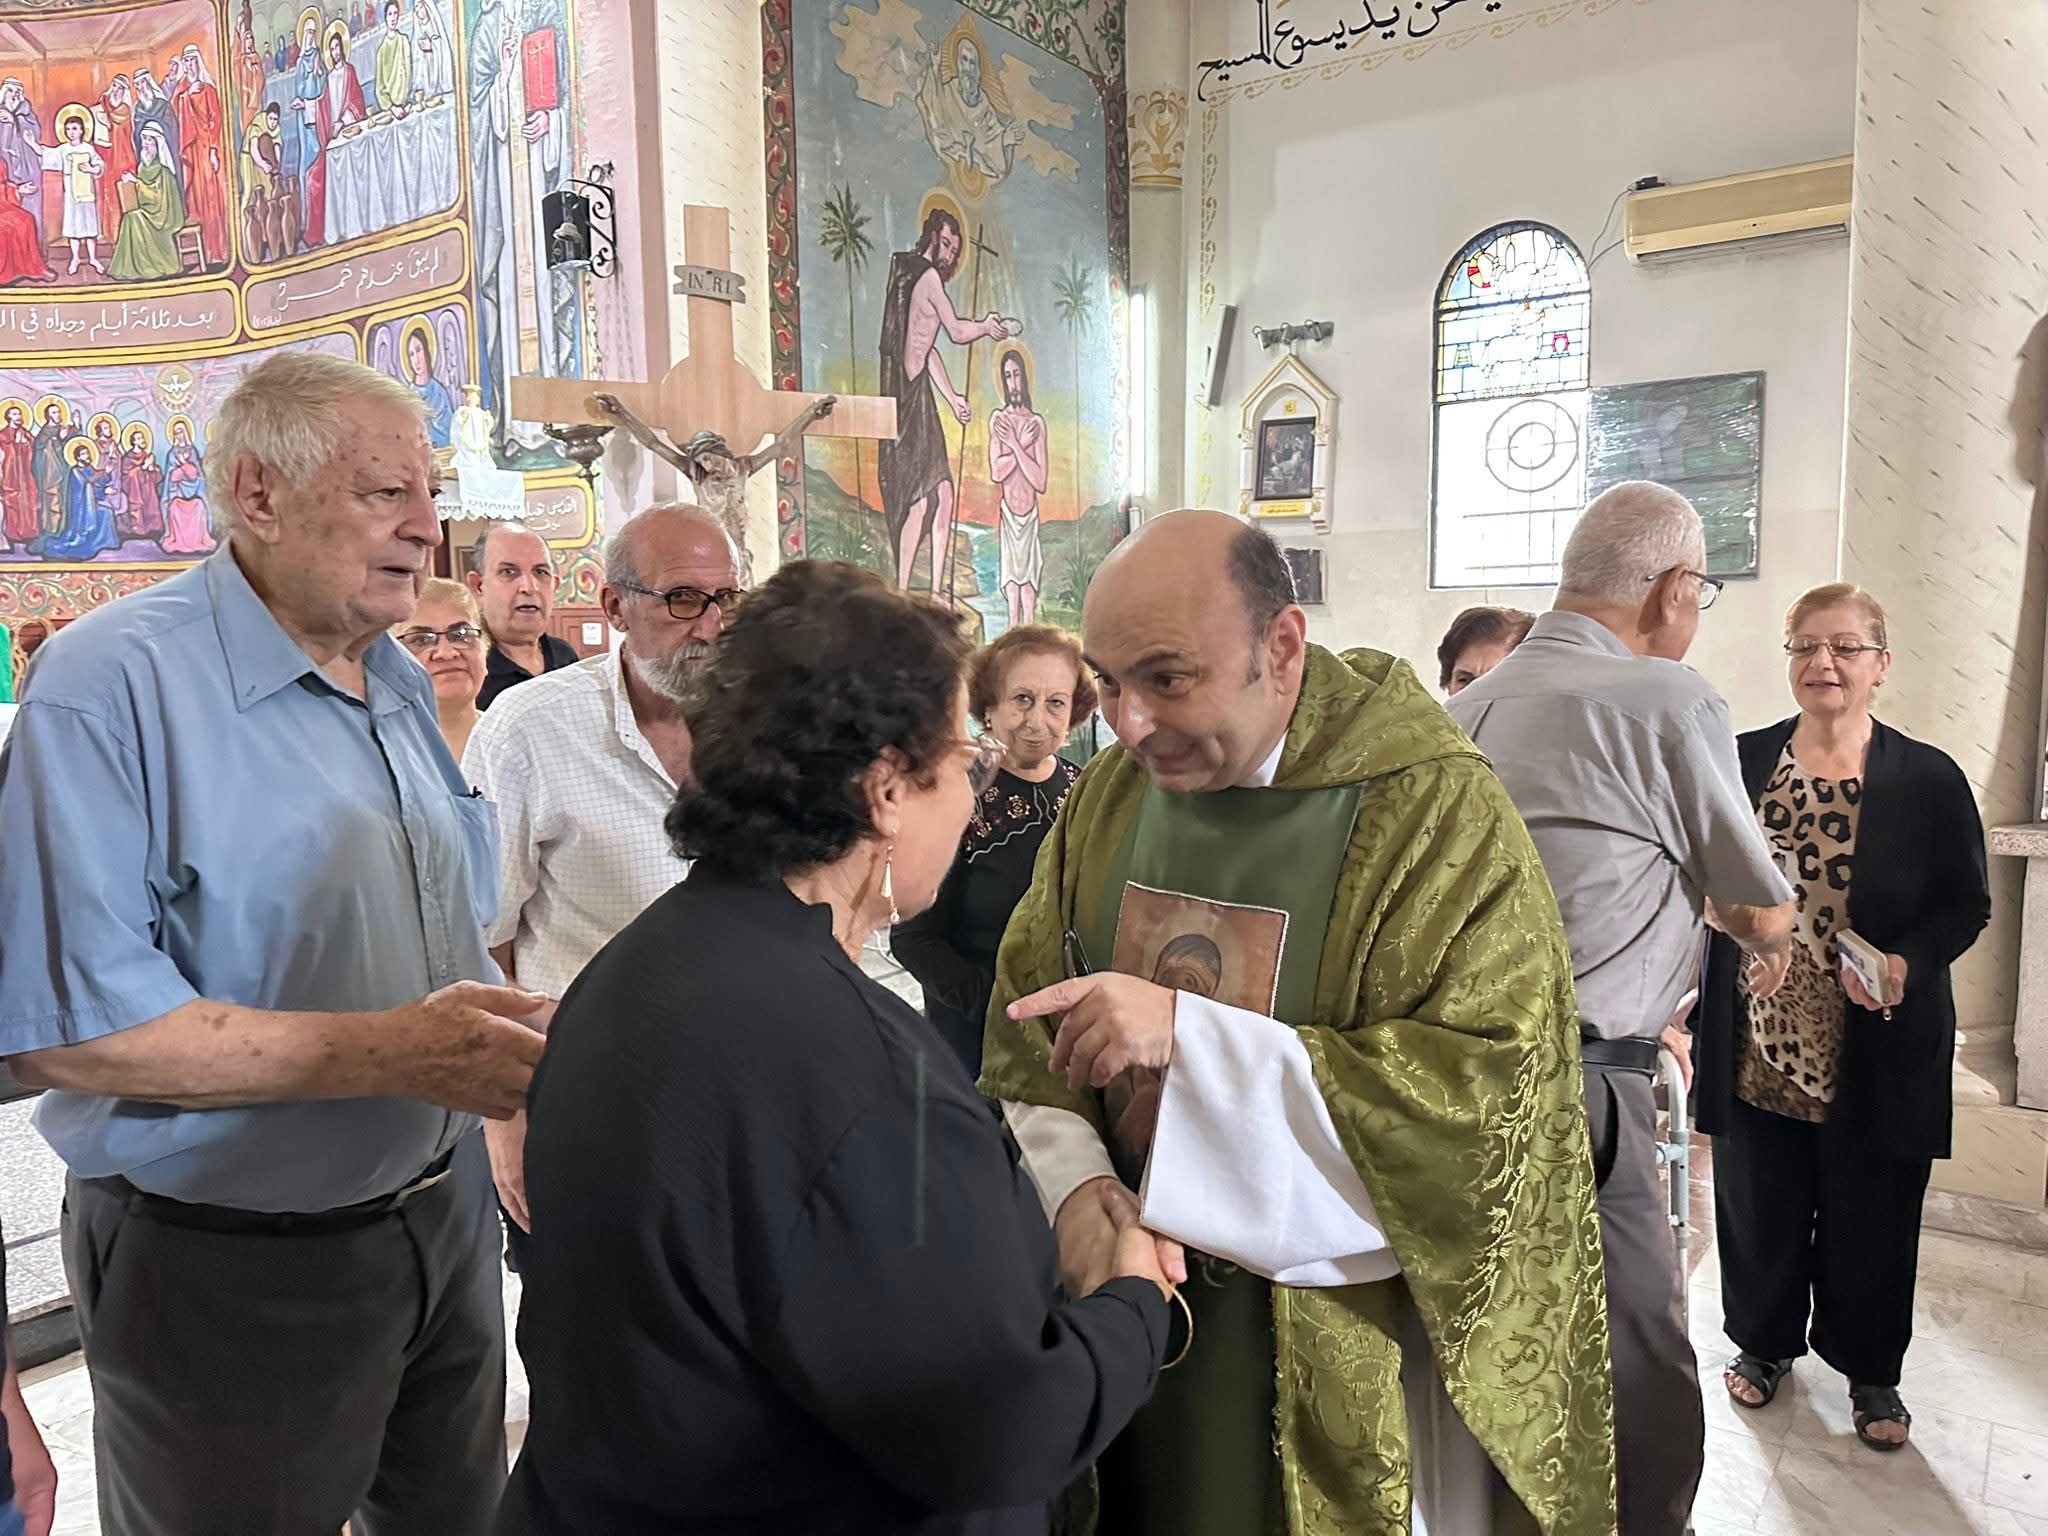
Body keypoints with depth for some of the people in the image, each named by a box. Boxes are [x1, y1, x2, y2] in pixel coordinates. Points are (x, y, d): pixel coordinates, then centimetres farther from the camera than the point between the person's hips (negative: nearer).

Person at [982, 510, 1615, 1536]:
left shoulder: (1438, 812, -17)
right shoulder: (1111, 794, -1)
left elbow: (1490, 1099, -22)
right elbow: (1025, 1021, 1)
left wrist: (1186, 1036, -29)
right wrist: (1074, 1187, -18)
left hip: (1339, 1339, -4)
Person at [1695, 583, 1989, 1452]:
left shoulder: (1928, 779, -4)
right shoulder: (1741, 762, 0)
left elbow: (1966, 906, -1)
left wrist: (1905, 962, -18)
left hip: (1878, 1050, -1)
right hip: (1755, 1044, 1)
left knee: (1870, 1217, 12)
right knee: (1759, 1207, 13)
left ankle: (1871, 1370, 36)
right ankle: (1763, 1342, 37)